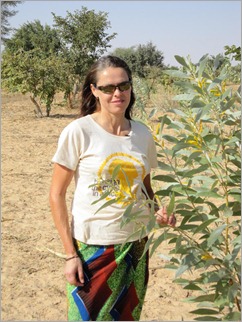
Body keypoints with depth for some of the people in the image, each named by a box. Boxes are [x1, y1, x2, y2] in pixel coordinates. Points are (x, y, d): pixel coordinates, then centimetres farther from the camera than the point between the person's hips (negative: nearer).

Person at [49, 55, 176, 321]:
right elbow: (57, 195, -8)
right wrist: (70, 254, -11)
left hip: (136, 246, 4)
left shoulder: (143, 134, 1)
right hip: (92, 248, -4)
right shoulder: (78, 132, -12)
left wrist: (158, 212, -6)